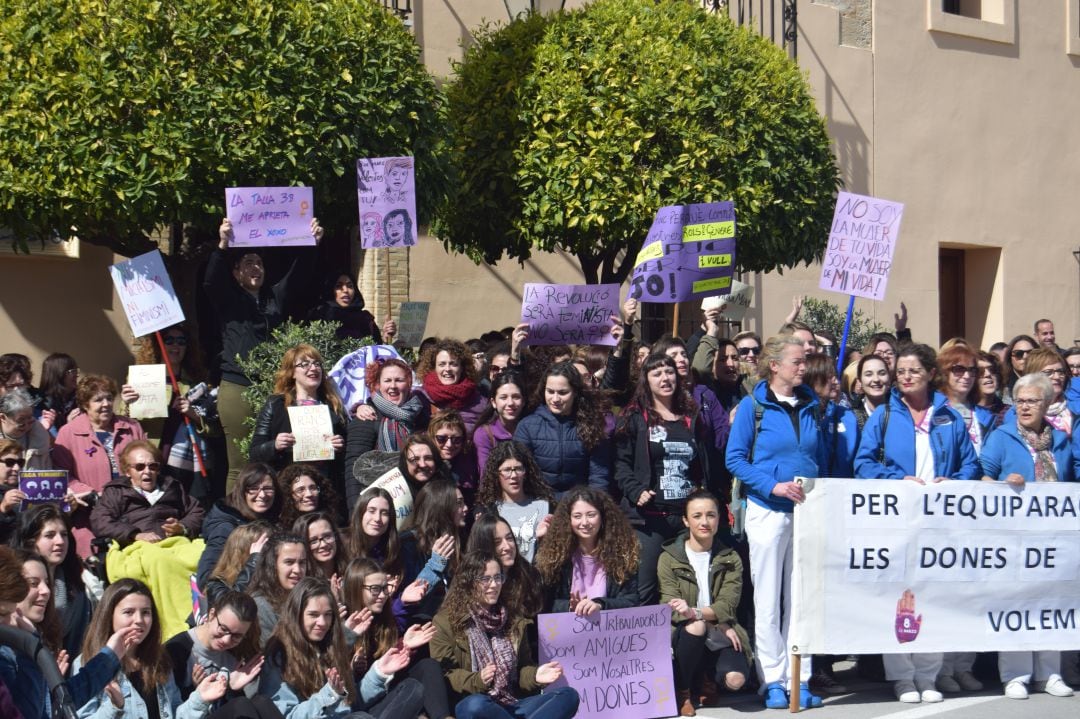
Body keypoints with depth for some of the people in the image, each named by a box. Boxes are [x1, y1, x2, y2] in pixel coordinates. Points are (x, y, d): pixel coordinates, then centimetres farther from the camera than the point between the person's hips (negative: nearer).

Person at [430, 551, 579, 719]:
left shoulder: (514, 619, 19)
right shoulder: (446, 621, 3)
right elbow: (444, 674, -4)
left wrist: (535, 676, -4)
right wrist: (478, 680, -22)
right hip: (469, 704, -5)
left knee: (569, 695, -19)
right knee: (475, 704, -41)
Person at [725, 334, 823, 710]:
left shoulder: (810, 406, 9)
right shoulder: (753, 406, -4)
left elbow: (819, 456, 15)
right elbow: (735, 459, -8)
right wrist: (773, 485, -19)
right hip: (768, 510, -4)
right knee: (768, 598, 1)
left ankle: (799, 679, 11)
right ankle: (773, 680, 7)